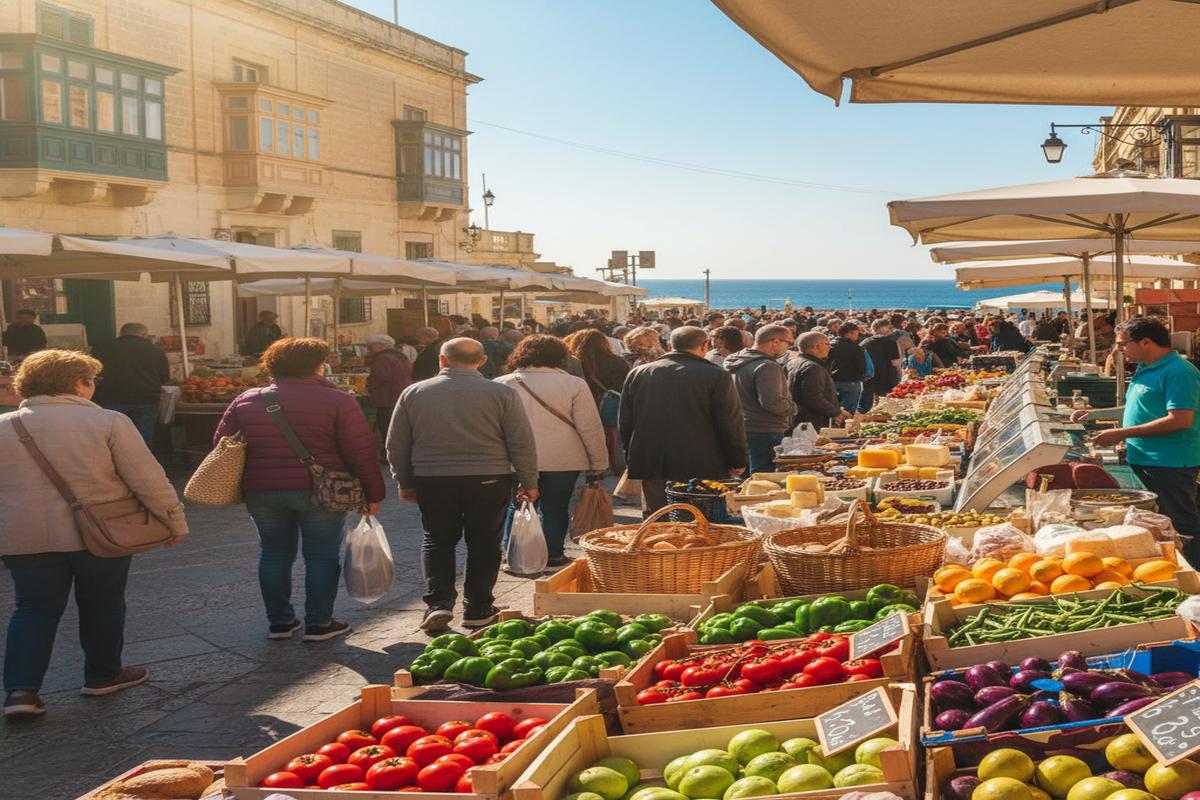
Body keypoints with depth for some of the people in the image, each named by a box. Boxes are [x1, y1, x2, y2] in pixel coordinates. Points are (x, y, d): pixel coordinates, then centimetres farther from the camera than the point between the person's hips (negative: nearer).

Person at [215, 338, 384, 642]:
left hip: (261, 491, 4)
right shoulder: (337, 401, -7)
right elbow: (361, 453, -7)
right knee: (321, 555, 8)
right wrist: (373, 493, 0)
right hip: (319, 491, -4)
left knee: (273, 553, 15)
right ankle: (319, 623, 11)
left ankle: (279, 622, 22)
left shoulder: (244, 401, 5)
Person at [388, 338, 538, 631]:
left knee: (437, 541, 16)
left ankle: (438, 604, 3)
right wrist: (529, 482, 7)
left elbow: (396, 445, 7)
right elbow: (523, 444, -3)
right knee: (484, 544, 12)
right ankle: (478, 610, 16)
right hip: (489, 480, -1)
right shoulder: (502, 393, -5)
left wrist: (405, 482, 18)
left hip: (432, 480, 1)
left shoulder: (413, 393, 1)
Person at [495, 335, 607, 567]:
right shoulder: (574, 385, -6)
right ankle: (553, 555, 16)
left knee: (517, 507, 16)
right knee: (555, 510, 11)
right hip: (563, 461, -2)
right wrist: (598, 464, 3)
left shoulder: (502, 384, -1)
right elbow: (591, 428, -5)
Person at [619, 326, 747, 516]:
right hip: (702, 469, -4)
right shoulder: (716, 376, -7)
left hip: (650, 466, 4)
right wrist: (738, 462, 7)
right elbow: (731, 425, -6)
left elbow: (625, 423, 12)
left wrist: (633, 459, 22)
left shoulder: (637, 374, 6)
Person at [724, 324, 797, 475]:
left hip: (741, 428, 10)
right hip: (765, 432, -10)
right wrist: (792, 408, -10)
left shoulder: (738, 362, 11)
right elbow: (772, 401, -29)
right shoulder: (767, 366, -20)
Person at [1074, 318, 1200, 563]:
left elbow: (1180, 420, -25)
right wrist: (1094, 414, 19)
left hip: (1170, 466, -10)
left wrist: (1122, 434, -23)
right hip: (1143, 461, 10)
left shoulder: (1178, 372, -17)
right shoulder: (1145, 370, 15)